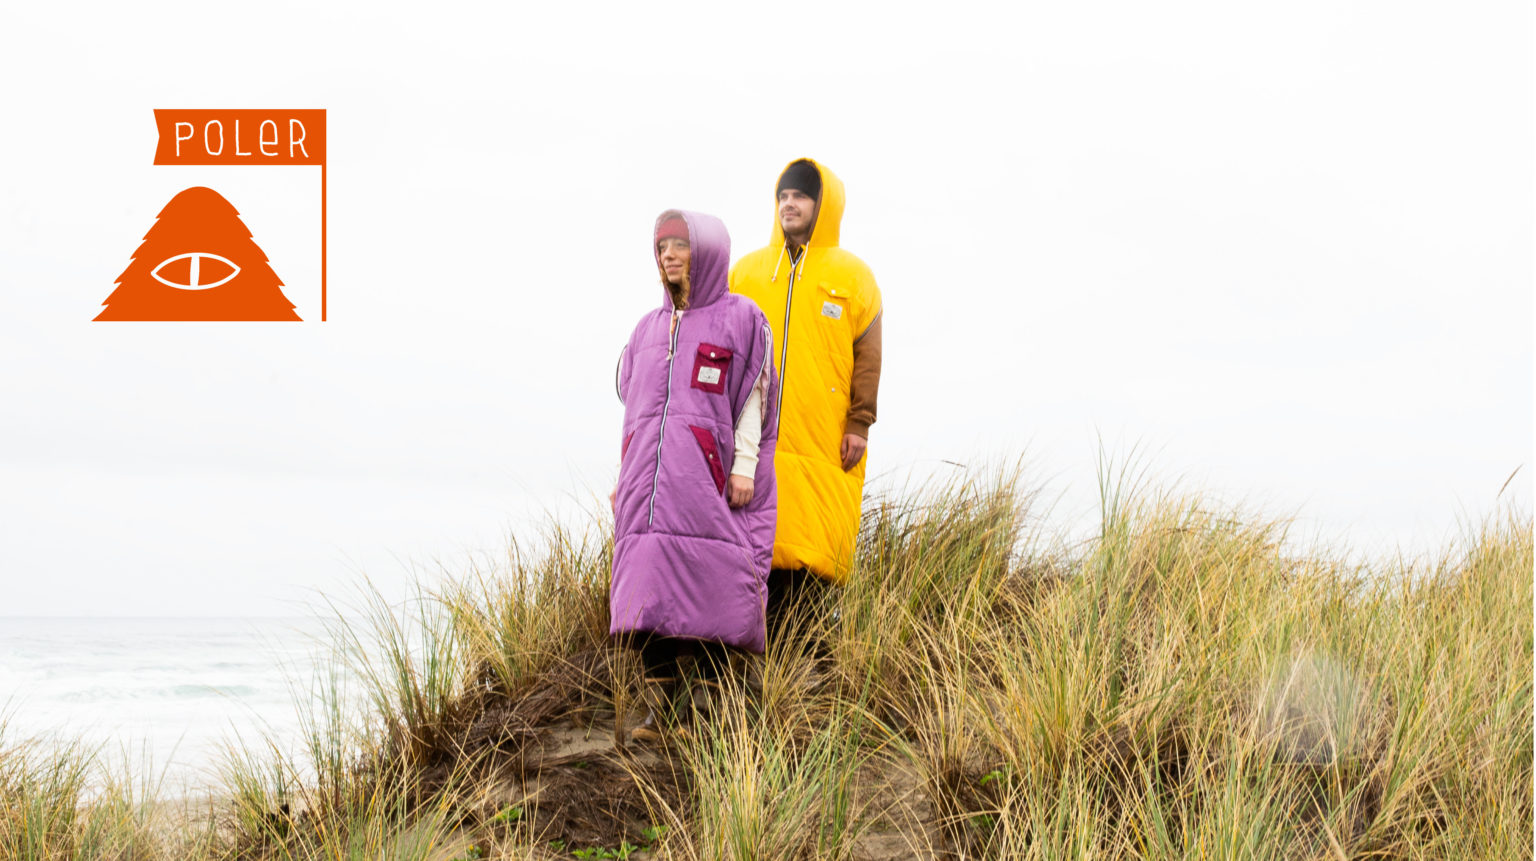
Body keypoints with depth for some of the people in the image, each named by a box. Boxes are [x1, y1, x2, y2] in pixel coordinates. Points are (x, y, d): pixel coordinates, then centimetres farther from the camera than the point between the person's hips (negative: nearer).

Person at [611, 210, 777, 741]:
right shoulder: (650, 328, 19)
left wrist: (744, 467, -9)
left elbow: (752, 397, -1)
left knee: (710, 594, -9)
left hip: (709, 479, -5)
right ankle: (658, 713, -3)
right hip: (652, 478, 5)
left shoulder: (740, 319, 4)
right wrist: (623, 475, 15)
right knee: (650, 596, -3)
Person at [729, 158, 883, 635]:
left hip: (824, 444, -2)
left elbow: (868, 356, 5)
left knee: (816, 540, -8)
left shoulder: (852, 275, 10)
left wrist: (858, 423, -3)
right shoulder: (747, 270, 17)